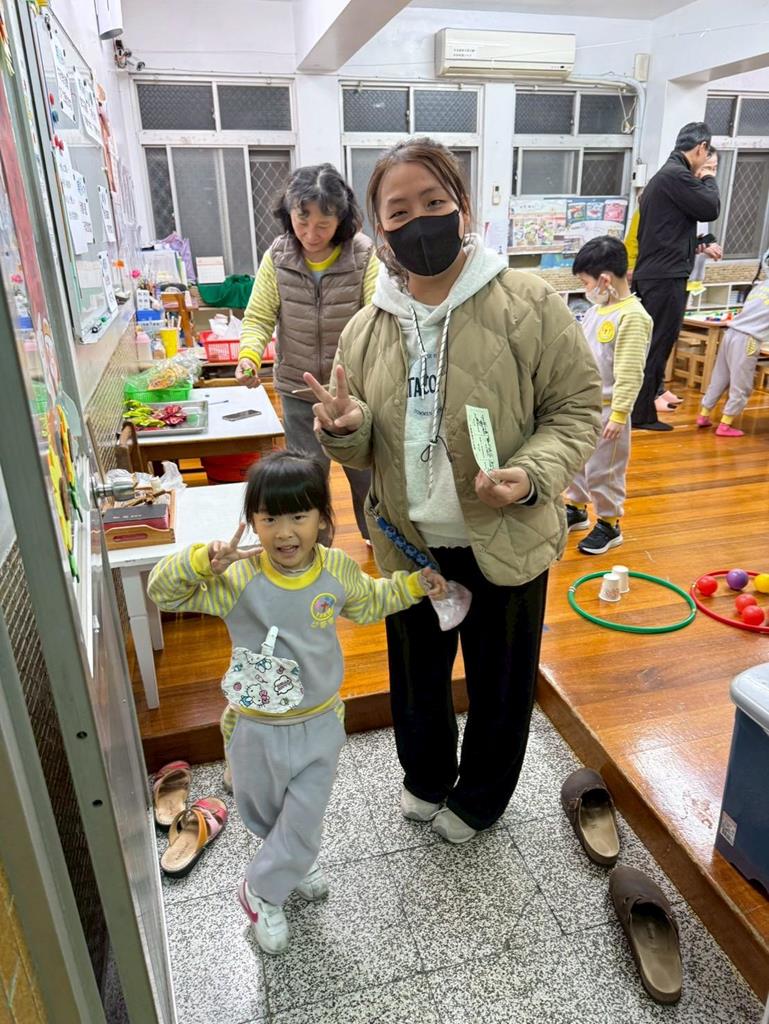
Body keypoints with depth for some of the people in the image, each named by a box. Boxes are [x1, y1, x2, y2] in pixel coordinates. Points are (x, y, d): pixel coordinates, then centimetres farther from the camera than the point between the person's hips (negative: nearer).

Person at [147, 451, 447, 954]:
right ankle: (298, 862, 55)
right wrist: (203, 560, -40)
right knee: (263, 814, 23)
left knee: (305, 821, 16)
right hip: (257, 728, -1)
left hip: (320, 724, 2)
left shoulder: (339, 569, -13)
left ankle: (261, 890, 46)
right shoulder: (236, 578, -24)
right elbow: (162, 590, -23)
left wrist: (414, 583, -1)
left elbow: (369, 602, 8)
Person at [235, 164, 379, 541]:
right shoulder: (277, 256, -6)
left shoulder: (364, 256, -12)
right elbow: (259, 317, -3)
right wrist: (249, 355, -24)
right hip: (298, 392, 2)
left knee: (366, 473, 16)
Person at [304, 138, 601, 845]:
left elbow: (577, 405, -8)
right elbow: (365, 452, 7)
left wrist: (533, 474, -26)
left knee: (500, 683, 18)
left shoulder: (528, 305, -14)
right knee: (416, 675, 24)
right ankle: (424, 780, 55)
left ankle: (478, 799, 49)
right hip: (410, 543, 4)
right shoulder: (365, 330, -1)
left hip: (504, 542, -3)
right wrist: (345, 429, -17)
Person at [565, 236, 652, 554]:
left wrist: (619, 414, -22)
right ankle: (576, 508, 39)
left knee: (601, 470, 3)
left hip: (605, 410, -8)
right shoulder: (596, 310, 7)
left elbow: (630, 373, -22)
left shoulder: (632, 316, -20)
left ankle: (609, 524, 21)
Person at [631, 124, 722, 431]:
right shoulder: (677, 175, -12)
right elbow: (710, 209, -10)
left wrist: (700, 246, 26)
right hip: (666, 276, -10)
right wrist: (708, 177, 5)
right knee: (659, 345, -5)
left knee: (650, 344, 14)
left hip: (650, 274, 10)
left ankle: (638, 407, 21)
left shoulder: (663, 175, 21)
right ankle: (642, 414, -1)